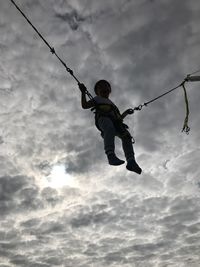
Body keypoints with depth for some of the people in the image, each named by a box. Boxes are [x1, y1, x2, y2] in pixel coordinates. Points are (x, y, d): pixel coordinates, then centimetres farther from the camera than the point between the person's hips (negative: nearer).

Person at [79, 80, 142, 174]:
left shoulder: (112, 103, 47)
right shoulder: (97, 99, 35)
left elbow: (119, 118, 44)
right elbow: (84, 105, 20)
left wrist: (126, 112, 31)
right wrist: (83, 92, 12)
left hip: (115, 120, 4)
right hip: (102, 118, -4)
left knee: (126, 135, -24)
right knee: (109, 128, -39)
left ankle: (131, 161, -39)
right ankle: (111, 155, -56)